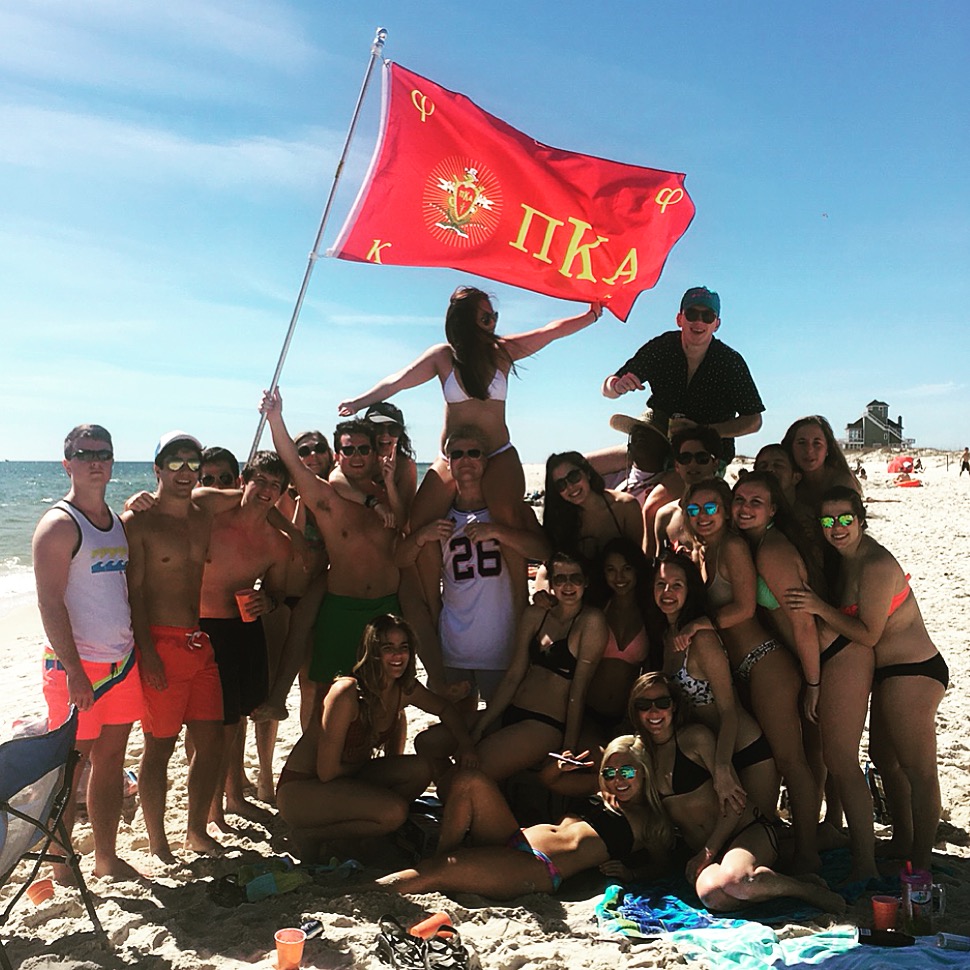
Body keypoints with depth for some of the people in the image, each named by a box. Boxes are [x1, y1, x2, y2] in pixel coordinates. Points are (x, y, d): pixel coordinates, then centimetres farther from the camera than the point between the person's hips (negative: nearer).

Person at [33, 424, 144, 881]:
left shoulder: (117, 522, 12)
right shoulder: (58, 525, -11)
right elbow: (50, 603, -16)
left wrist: (146, 652, 13)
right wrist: (74, 672, -20)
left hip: (121, 663, 7)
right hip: (75, 666, -7)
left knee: (111, 761, 13)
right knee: (70, 767, 1)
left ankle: (107, 858, 25)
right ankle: (61, 870, 14)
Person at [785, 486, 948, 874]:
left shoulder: (875, 565, -24)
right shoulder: (851, 558, 4)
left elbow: (868, 635, -20)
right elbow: (849, 620, 11)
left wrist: (820, 608, -20)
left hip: (911, 673, -10)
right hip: (891, 671, 10)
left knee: (919, 771, 1)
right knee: (883, 756, 22)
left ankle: (920, 867, 13)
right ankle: (902, 844, 39)